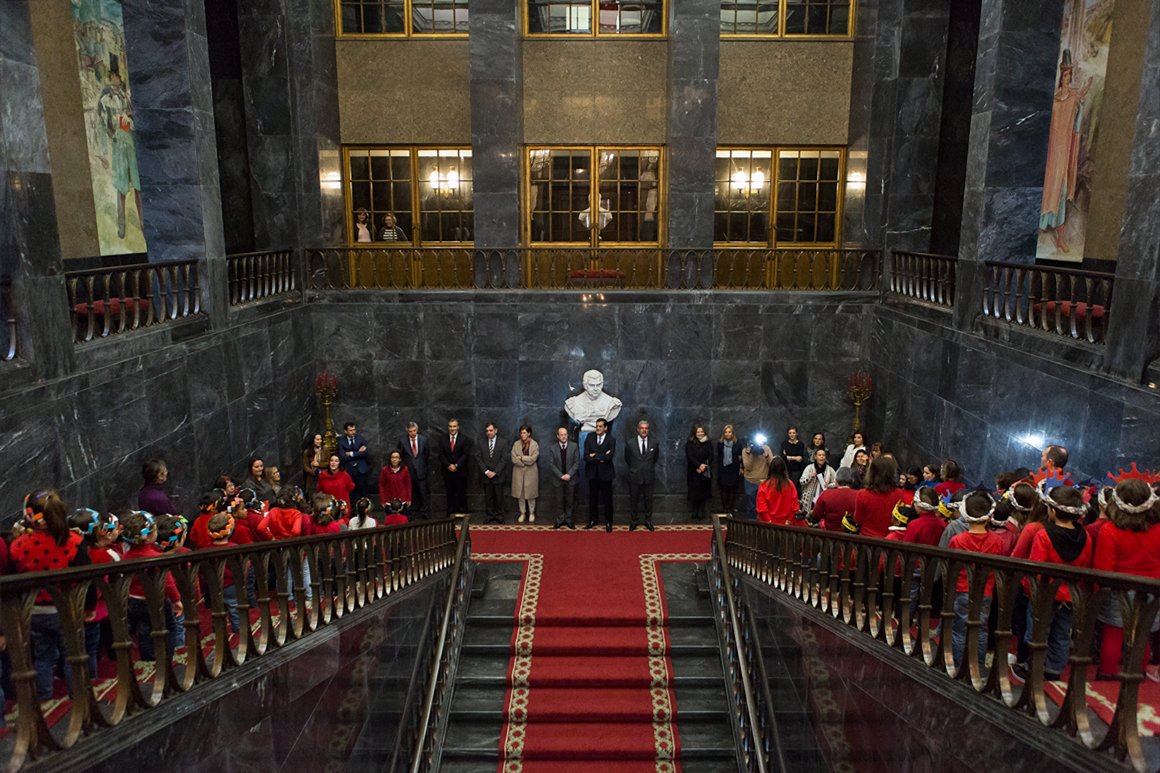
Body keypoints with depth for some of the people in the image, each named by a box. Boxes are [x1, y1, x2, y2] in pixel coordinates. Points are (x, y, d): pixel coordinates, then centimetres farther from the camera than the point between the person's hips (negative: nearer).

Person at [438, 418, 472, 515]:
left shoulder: (465, 439, 1)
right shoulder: (442, 439, 8)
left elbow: (466, 455, -5)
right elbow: (441, 455, 2)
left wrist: (456, 465, -13)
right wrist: (449, 465, -12)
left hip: (461, 471, -2)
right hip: (447, 471, 2)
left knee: (461, 493, 1)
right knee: (450, 494, 5)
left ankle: (462, 513, 7)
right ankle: (450, 514, 10)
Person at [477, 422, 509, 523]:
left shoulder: (502, 444, -1)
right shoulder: (482, 444, 7)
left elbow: (504, 460, -7)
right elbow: (480, 460, 3)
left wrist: (495, 472, -13)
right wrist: (486, 472, -10)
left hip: (498, 476, -2)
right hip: (486, 476, 2)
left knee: (499, 496, 4)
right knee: (488, 497, 6)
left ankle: (499, 515, 14)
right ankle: (490, 514, 15)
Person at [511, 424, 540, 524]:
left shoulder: (535, 444, -5)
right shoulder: (516, 444, 1)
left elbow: (533, 459, -15)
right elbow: (514, 459, -8)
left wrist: (521, 458, -11)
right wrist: (526, 461, -13)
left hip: (531, 473, -2)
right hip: (519, 472, 2)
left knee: (530, 494, 6)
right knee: (520, 493, 7)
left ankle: (531, 513, 22)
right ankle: (522, 513, 20)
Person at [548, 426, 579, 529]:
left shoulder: (574, 446, -1)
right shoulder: (553, 448, -1)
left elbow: (577, 462, -3)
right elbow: (551, 464, -5)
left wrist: (569, 474, -13)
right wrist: (561, 475, -13)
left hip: (570, 478, 0)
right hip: (558, 479, 0)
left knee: (569, 501, 7)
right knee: (560, 501, 6)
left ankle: (568, 519, 17)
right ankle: (560, 519, 16)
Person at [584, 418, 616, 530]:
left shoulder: (611, 440, -7)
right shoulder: (589, 438, 0)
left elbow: (609, 456, -20)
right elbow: (586, 456, -8)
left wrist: (595, 455, -13)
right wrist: (600, 458, -17)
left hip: (605, 473, -2)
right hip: (592, 473, 2)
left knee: (607, 498, 5)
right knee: (592, 498, 11)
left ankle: (608, 522, 15)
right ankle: (593, 520, 25)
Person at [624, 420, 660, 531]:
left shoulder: (654, 443, -4)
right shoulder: (630, 443, -7)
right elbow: (627, 459, 9)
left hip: (649, 477, 1)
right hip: (635, 477, -1)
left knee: (648, 500, 10)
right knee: (633, 500, 10)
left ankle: (648, 521, 24)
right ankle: (633, 521, 24)